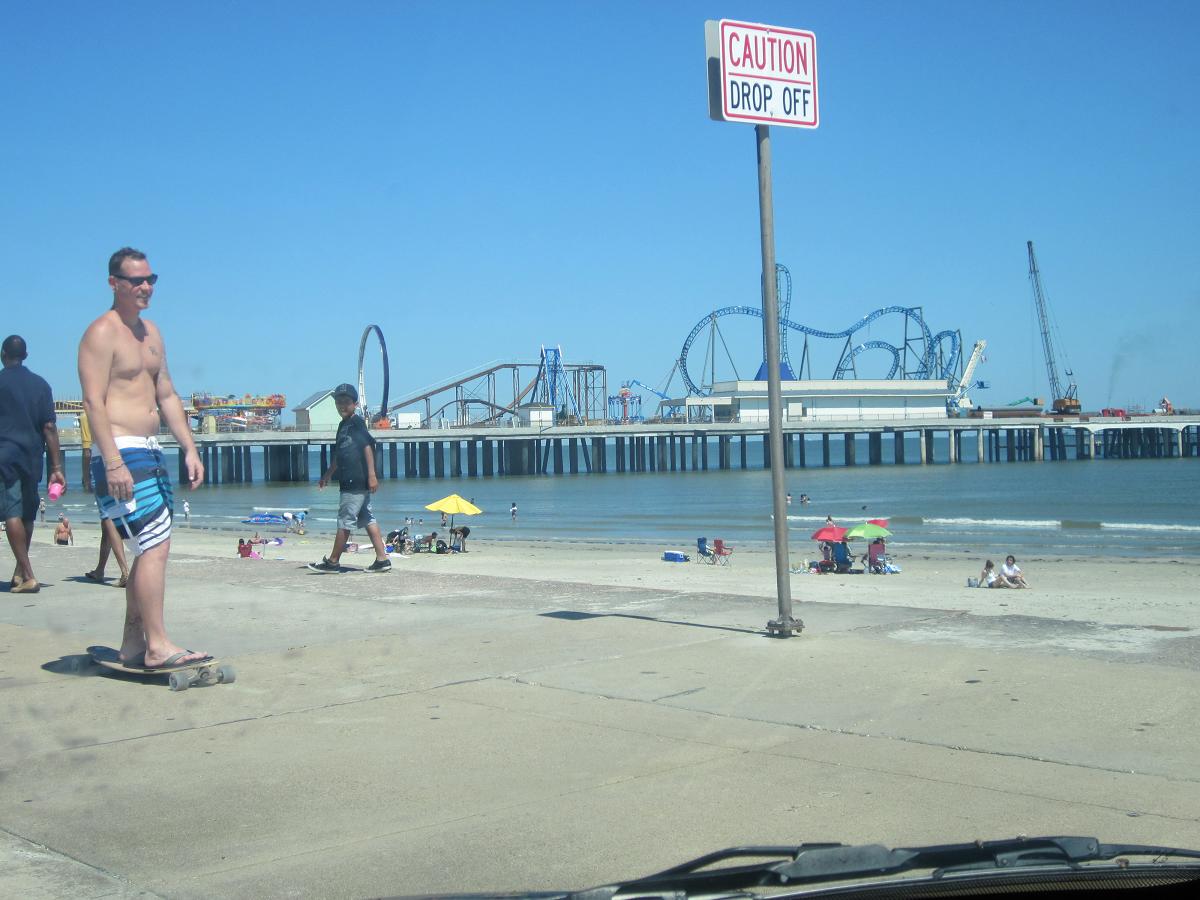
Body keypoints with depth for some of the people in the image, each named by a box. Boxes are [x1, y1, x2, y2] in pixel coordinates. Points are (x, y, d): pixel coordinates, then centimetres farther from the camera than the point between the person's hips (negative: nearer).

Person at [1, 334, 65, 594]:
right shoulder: (40, 384, 7)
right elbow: (49, 427, 3)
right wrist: (56, 468, 4)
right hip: (32, 456, 4)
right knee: (27, 514, 16)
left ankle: (28, 576, -16)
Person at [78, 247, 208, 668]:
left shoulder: (151, 332, 18)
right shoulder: (102, 333, -9)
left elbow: (167, 396, 21)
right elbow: (94, 402, -16)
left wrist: (190, 449, 14)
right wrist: (114, 463, -24)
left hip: (151, 452, 9)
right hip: (120, 453, -9)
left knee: (151, 549, 11)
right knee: (155, 546, -15)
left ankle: (133, 642, 19)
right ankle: (157, 645, -13)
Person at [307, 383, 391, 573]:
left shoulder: (357, 422, -9)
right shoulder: (343, 425, 18)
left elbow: (368, 447, -15)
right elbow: (339, 454, 28)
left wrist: (372, 475, -20)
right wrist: (328, 474, 34)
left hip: (357, 482, -9)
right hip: (350, 482, 9)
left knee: (345, 521, -2)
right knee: (368, 520, 7)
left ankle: (333, 561, 6)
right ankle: (382, 559, 8)